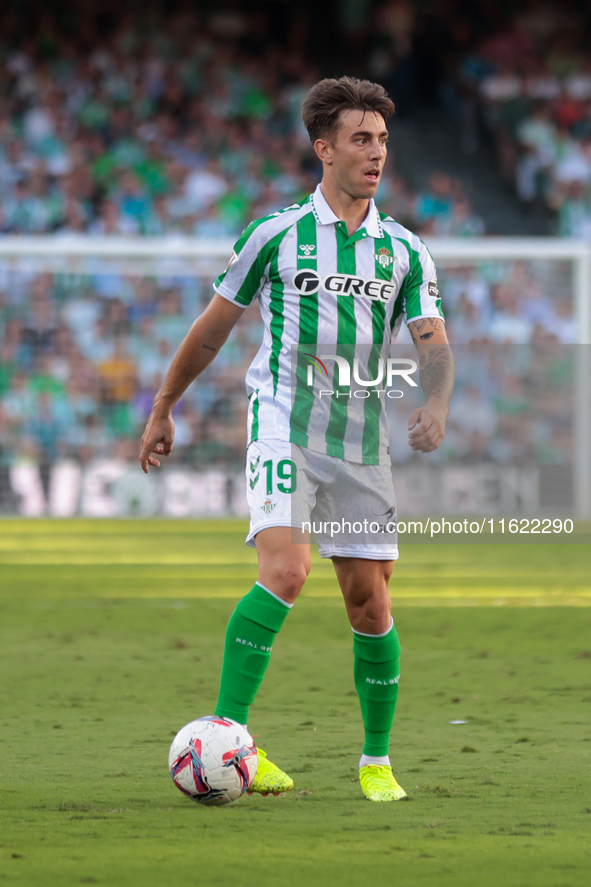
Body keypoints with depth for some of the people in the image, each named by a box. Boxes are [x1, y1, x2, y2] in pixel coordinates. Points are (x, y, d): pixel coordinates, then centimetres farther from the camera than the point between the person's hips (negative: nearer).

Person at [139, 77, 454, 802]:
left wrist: (435, 404, -19)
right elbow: (213, 327, 10)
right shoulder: (276, 234, 0)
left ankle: (376, 761, 18)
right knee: (284, 572, -24)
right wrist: (163, 409, 15)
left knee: (370, 605, 3)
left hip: (361, 441, 4)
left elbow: (432, 341, 2)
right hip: (283, 427, -3)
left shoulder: (404, 251, 9)